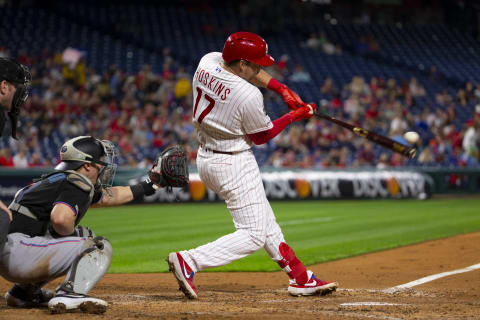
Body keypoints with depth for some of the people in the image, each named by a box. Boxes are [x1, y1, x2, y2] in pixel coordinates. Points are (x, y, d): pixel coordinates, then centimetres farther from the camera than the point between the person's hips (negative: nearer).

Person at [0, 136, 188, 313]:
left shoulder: (61, 180, 23)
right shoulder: (78, 184, -8)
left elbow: (108, 196, 34)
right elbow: (60, 218, -29)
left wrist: (150, 184, 39)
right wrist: (73, 233, -7)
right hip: (21, 251, -10)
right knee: (99, 247, -3)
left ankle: (24, 292, 27)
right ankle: (69, 295, -24)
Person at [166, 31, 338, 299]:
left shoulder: (208, 62, -4)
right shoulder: (249, 95, -26)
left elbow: (248, 69, 15)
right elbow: (261, 136, -9)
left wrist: (282, 89, 7)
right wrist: (295, 116, 2)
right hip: (234, 165, -10)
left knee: (266, 223, 17)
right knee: (254, 235, -6)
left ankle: (301, 278, 24)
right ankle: (188, 261, -16)